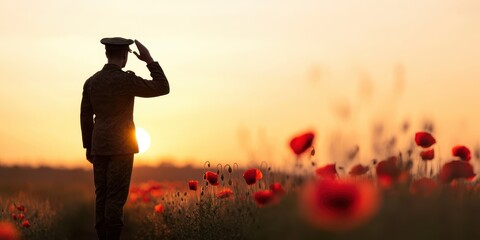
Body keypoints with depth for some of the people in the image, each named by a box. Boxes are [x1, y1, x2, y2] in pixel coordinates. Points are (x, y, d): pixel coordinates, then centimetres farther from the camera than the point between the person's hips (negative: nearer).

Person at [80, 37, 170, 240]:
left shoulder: (91, 81, 5)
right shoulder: (126, 80, -13)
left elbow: (85, 117, 9)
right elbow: (163, 88, -7)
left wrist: (88, 147, 18)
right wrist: (149, 60, -3)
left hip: (100, 147, 6)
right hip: (121, 147, -6)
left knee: (102, 195, 8)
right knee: (116, 196, -6)